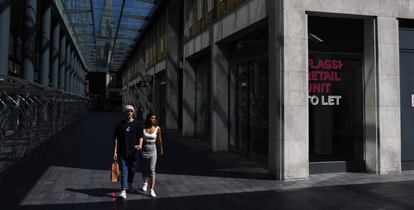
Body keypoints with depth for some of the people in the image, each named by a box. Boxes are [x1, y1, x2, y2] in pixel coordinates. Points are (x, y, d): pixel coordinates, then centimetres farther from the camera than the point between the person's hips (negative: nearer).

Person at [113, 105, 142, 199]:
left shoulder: (136, 124, 4)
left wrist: (140, 145, -15)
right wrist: (115, 151, -2)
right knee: (124, 170, -7)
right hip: (122, 152, -1)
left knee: (132, 169, 13)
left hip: (133, 151, 1)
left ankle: (130, 183, 38)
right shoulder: (120, 124, 3)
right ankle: (123, 190, -10)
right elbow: (116, 138, 3)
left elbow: (140, 136, 4)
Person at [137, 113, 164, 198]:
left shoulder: (157, 128, -6)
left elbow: (159, 139, 6)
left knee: (152, 170, -10)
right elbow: (141, 137, -10)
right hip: (144, 149, 2)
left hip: (153, 150, -1)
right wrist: (140, 145, -26)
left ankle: (152, 190, -7)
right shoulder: (143, 127, -4)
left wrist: (161, 148, 17)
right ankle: (145, 182, 45)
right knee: (144, 169, 15)